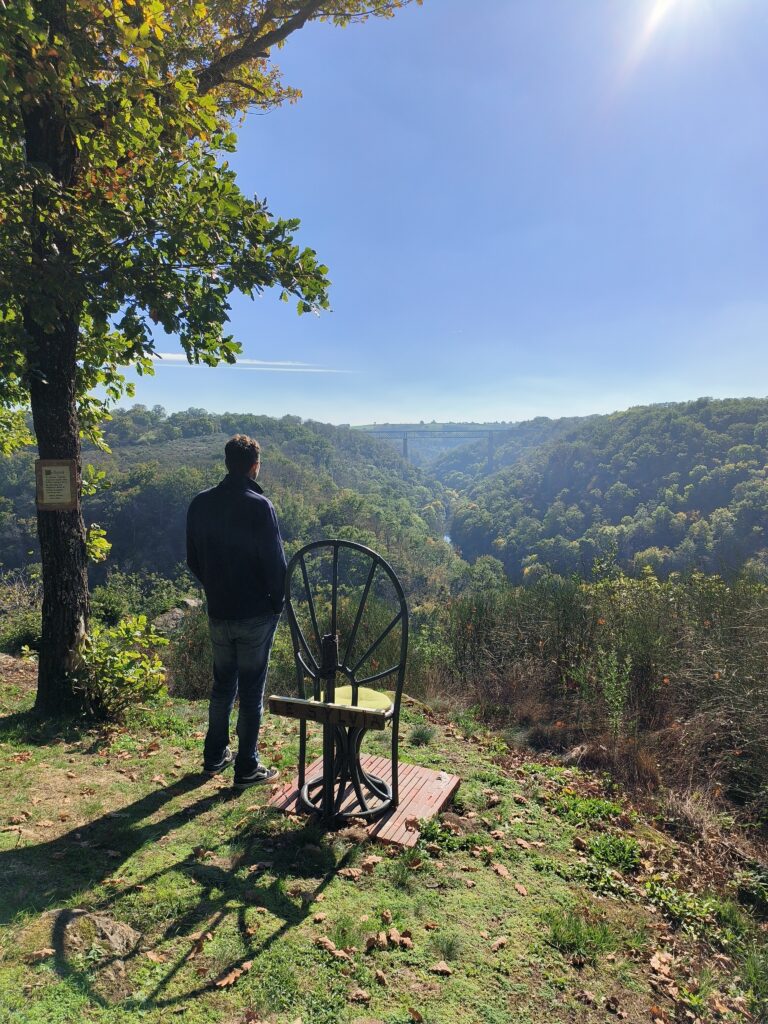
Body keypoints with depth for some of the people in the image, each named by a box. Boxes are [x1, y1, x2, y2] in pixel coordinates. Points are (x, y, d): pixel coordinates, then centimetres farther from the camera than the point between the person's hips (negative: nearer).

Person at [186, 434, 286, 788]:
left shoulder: (200, 503, 1)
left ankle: (215, 756, 32)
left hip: (218, 613, 5)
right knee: (251, 691, 6)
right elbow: (275, 561, -16)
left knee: (222, 684, 20)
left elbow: (193, 559, 8)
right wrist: (277, 602, -1)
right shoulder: (259, 506, -17)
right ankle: (247, 768, 16)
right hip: (256, 614, -5)